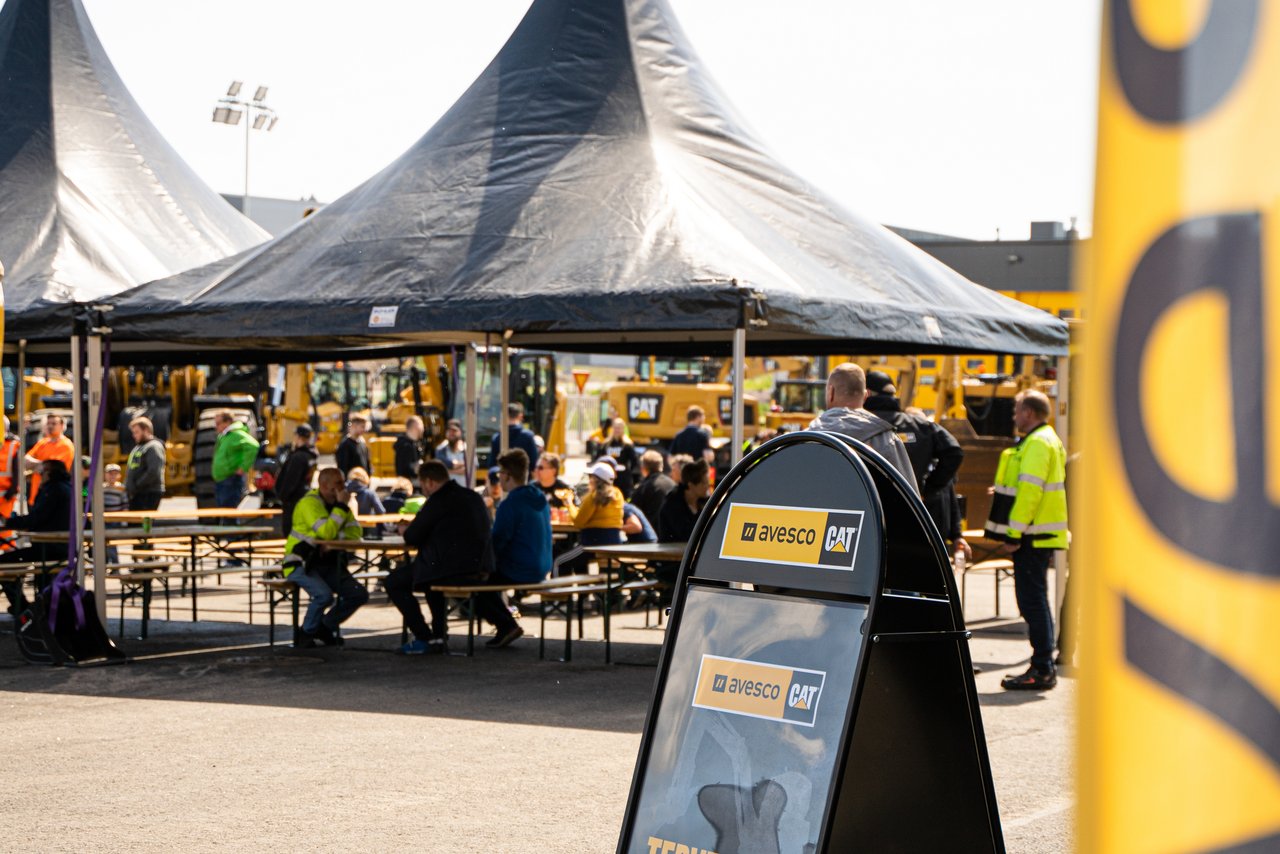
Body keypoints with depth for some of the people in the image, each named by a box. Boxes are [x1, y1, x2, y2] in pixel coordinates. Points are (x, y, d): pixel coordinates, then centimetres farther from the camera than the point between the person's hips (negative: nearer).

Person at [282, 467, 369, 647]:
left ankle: (325, 628, 12)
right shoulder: (309, 503, -16)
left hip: (329, 563, 8)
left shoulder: (338, 502, 10)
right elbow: (326, 532, -30)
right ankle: (306, 634, -7)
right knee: (324, 595, -32)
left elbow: (355, 531, -2)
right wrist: (341, 506, -23)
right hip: (302, 564, -8)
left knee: (359, 594, -5)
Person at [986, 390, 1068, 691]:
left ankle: (1041, 670, -9)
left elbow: (1030, 491, -21)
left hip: (1033, 537, -11)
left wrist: (1015, 534, -20)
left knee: (1032, 600, -9)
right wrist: (1017, 533, 22)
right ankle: (1043, 666, 19)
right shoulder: (1045, 440, 20)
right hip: (1039, 536, 11)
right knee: (1034, 600, 14)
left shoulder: (1037, 443, -14)